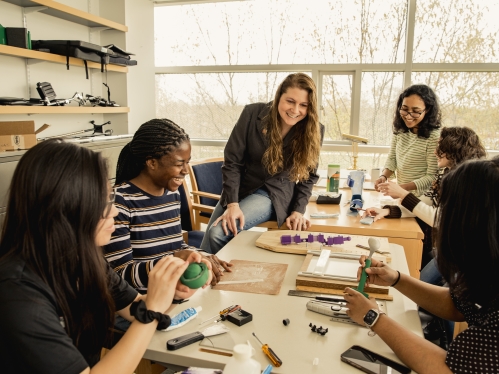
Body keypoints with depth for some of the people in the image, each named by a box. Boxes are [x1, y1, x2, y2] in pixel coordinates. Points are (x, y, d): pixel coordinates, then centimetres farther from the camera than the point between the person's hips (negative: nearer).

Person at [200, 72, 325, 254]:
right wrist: (232, 203, -20)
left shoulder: (314, 131, -12)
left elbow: (309, 175, 0)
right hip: (241, 188, 2)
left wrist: (298, 210, -11)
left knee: (219, 233, -20)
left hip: (275, 194, -2)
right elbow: (232, 162, -13)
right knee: (210, 238, 2)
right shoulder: (253, 114, -15)